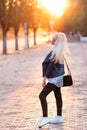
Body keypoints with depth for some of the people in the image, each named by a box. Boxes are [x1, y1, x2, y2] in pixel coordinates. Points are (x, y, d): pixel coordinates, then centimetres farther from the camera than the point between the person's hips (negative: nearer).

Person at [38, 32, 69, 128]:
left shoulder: (56, 52, -21)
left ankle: (45, 118, -13)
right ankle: (59, 117, 24)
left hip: (54, 78, -10)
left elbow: (51, 66, -21)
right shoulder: (60, 51, 7)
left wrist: (45, 78, -17)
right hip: (58, 77, 10)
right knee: (58, 96, 16)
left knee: (42, 96, -10)